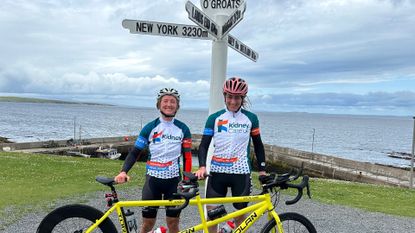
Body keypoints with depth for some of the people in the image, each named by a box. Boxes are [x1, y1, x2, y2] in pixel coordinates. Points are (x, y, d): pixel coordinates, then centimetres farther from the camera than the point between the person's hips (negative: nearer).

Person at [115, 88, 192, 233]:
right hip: (153, 179, 0)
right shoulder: (150, 128, -1)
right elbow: (135, 152, -1)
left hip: (174, 180, 1)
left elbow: (187, 157, 4)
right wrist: (123, 171, -16)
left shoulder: (183, 129, 1)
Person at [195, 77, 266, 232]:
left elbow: (258, 145, 11)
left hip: (241, 172, 0)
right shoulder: (214, 118, 1)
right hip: (217, 171, 0)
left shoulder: (251, 118, 2)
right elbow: (204, 145, -1)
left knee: (240, 213, 8)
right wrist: (202, 166, -16)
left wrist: (262, 170, 7)